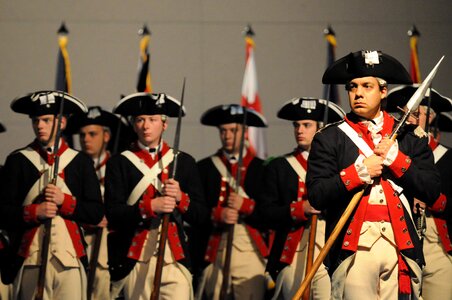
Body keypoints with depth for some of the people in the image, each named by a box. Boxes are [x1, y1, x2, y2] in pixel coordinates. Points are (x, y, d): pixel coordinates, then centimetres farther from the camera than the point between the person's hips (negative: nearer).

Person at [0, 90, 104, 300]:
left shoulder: (80, 162, 11)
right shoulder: (17, 161, 9)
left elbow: (96, 214, 7)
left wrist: (64, 201, -8)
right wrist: (35, 211, -13)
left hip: (70, 255, 1)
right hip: (30, 257, -1)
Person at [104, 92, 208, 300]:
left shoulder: (184, 162, 12)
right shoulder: (119, 163, 6)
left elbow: (201, 215, 9)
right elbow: (112, 213, -5)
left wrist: (180, 197, -10)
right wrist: (150, 206, -19)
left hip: (175, 255, 1)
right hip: (136, 257, -1)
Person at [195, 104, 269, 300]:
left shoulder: (261, 169, 9)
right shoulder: (205, 168, 12)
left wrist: (246, 206, -12)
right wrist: (217, 214, -14)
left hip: (251, 250, -1)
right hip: (214, 252, 1)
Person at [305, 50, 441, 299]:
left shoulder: (410, 138, 14)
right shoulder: (328, 139, 8)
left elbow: (431, 192, 4)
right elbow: (316, 196, -2)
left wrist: (395, 158, -4)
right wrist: (359, 171, -10)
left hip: (402, 247, 2)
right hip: (354, 248, -2)